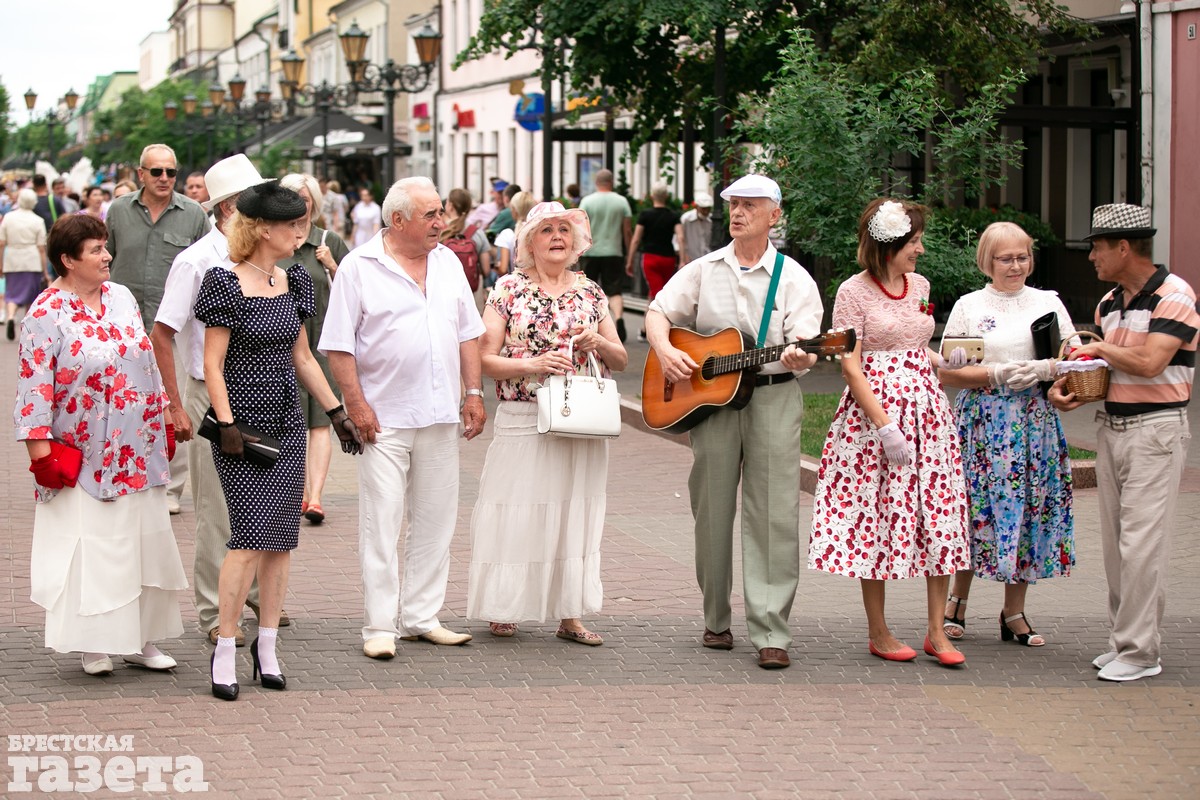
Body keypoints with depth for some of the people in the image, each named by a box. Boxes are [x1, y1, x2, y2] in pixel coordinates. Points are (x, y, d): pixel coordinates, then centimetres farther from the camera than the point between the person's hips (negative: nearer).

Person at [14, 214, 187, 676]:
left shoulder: (121, 298, 8)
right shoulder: (46, 314, -10)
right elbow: (35, 388, -12)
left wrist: (162, 422, 16)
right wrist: (40, 451, -16)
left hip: (137, 455, 6)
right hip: (84, 459, -6)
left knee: (143, 542, 8)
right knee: (90, 548, -2)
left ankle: (139, 638, 17)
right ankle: (94, 645, 8)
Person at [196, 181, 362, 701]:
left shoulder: (292, 281, 11)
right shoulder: (227, 283, -10)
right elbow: (212, 363, -10)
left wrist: (336, 411, 18)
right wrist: (226, 424, -18)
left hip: (287, 424, 7)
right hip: (243, 425, -7)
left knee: (280, 540, 6)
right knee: (250, 537, -12)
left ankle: (267, 646, 15)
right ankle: (225, 651, -3)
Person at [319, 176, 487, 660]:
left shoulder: (447, 263, 11)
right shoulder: (360, 267, -5)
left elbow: (468, 333, 16)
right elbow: (339, 344, -7)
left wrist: (473, 392, 9)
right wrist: (357, 404, -13)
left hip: (441, 416, 6)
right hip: (385, 419, -5)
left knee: (434, 521, 9)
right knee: (381, 524, -4)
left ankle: (422, 617, 19)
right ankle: (380, 627, 1)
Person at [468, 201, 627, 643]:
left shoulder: (590, 292, 10)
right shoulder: (509, 289, 0)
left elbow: (621, 359, 14)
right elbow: (485, 359, -5)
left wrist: (598, 342, -6)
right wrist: (534, 365, -19)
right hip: (524, 421, -3)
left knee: (574, 512, 6)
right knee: (518, 512, -2)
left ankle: (570, 615, 11)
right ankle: (504, 609, 10)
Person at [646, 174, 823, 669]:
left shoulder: (793, 278, 2)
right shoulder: (704, 271, 11)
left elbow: (806, 349, -7)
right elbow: (658, 313, 11)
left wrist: (800, 357, -31)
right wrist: (665, 352, -9)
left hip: (773, 398, -3)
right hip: (708, 398, 3)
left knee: (773, 514, -7)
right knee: (712, 512, 6)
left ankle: (770, 633, -7)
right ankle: (716, 621, 19)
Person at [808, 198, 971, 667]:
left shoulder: (919, 286, 11)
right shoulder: (854, 292, -8)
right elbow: (851, 367, -12)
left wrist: (944, 361, 5)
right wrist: (884, 426, -18)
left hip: (925, 406, 6)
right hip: (875, 407, -6)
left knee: (940, 514, 1)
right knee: (877, 514, 0)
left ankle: (937, 630, 8)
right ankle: (878, 632, 11)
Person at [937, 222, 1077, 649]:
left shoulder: (1049, 302, 11)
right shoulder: (969, 306, 5)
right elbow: (945, 373, 0)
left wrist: (1043, 369, -12)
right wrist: (995, 375, -13)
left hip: (1035, 420, 2)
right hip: (982, 419, -2)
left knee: (1030, 507, 1)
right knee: (978, 507, -4)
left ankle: (1014, 612, 9)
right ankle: (957, 599, 13)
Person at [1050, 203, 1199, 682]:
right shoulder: (1109, 302, 14)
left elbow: (1148, 362, -23)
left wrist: (1101, 349, -8)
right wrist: (1069, 387, 1)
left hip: (1156, 428, -8)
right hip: (1111, 425, 8)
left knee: (1142, 543, -9)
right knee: (1115, 541, 9)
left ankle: (1140, 651, -5)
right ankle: (1124, 639, 16)